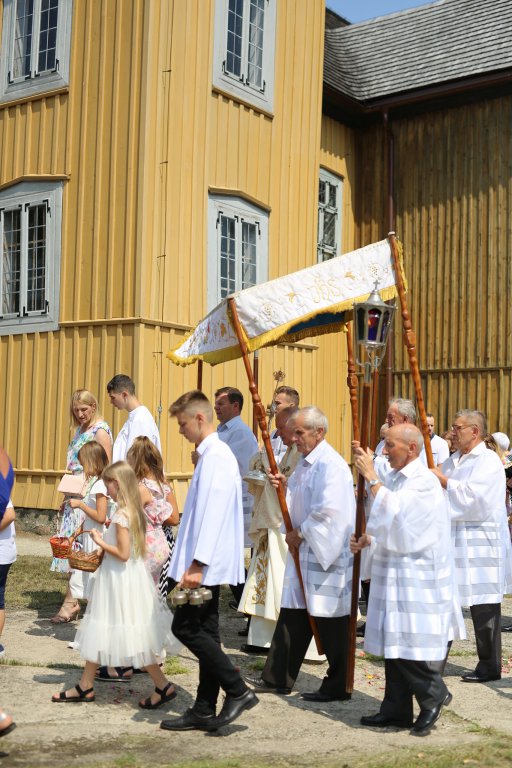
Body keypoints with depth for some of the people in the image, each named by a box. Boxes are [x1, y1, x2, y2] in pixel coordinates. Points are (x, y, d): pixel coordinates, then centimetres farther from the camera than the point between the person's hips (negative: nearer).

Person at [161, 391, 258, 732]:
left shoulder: (215, 455, -15)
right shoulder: (214, 453, 16)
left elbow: (212, 512, -22)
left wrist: (197, 563, -24)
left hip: (207, 562, -10)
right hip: (209, 563, 10)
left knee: (186, 627, -6)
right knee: (204, 631, 11)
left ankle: (238, 691, 0)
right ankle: (204, 710, 17)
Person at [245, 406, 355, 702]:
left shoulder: (331, 466, -18)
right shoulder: (306, 463, 13)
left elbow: (328, 511, -26)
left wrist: (300, 533, -15)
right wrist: (285, 486, 4)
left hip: (326, 554, -10)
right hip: (304, 551, 10)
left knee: (330, 621, 0)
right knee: (293, 614, 14)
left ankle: (338, 686, 13)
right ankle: (277, 678, 22)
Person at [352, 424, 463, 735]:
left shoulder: (424, 481, -15)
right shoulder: (393, 478, 11)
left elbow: (395, 515, -26)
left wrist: (371, 476, -22)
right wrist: (368, 539, 2)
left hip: (417, 576, -9)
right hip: (393, 573, 9)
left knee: (412, 643, -5)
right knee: (394, 643, 12)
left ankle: (433, 696, 16)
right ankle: (397, 709, 20)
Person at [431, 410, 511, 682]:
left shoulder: (488, 461, -9)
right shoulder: (452, 460, 15)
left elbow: (472, 496, -21)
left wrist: (442, 479, -13)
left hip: (480, 542, -8)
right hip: (452, 539, 8)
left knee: (483, 606, 0)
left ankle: (490, 666, 11)